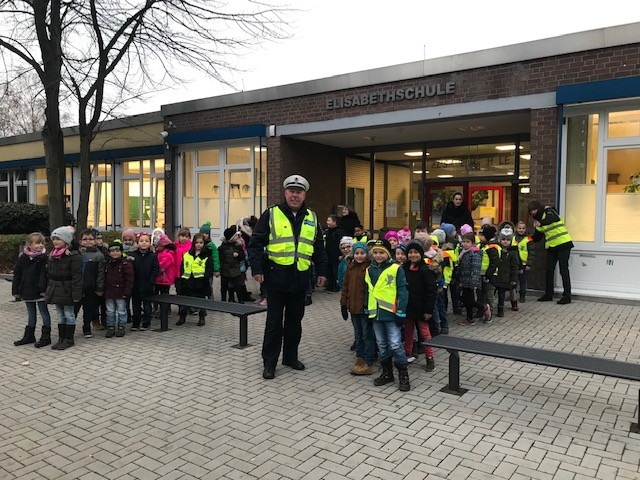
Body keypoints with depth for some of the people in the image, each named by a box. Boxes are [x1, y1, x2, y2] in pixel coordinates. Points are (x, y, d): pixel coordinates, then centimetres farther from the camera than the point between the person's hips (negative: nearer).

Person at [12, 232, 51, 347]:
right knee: (31, 314, 17)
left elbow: (45, 274, -14)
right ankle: (29, 336, 28)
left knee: (44, 312, 3)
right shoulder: (23, 258, 3)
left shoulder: (44, 257, -9)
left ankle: (46, 337, 9)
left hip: (40, 291, -5)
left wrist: (43, 289, -21)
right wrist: (16, 290, 5)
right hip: (27, 290, 5)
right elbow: (17, 275, 7)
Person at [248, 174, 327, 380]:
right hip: (276, 276, -4)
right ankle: (269, 362, 13)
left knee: (295, 320, 14)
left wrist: (322, 271, 11)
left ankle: (291, 356, 29)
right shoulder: (271, 214, -3)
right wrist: (257, 269, -12)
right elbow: (256, 244, -5)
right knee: (274, 321, 2)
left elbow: (319, 248, 15)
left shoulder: (311, 218, 10)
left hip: (300, 278, 4)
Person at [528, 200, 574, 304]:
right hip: (551, 247, 8)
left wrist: (541, 223, -45)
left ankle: (567, 296, 3)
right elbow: (537, 237, 16)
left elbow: (555, 218, -32)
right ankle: (548, 295, 19)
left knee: (563, 270, -3)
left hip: (563, 244, -8)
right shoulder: (538, 219, 14)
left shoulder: (549, 211, -7)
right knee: (549, 270, 9)